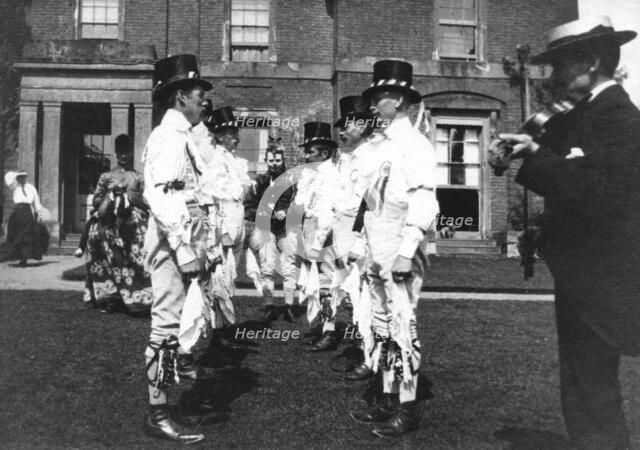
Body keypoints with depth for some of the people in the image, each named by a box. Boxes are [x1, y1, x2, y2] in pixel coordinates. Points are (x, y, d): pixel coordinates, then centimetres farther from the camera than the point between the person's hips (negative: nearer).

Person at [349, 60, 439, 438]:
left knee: (403, 328, -4)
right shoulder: (387, 144, 16)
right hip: (379, 252, 9)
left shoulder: (415, 144, -9)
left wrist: (407, 251, -22)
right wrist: (371, 248, 17)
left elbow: (424, 202, -17)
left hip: (400, 253, -9)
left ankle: (408, 409, 7)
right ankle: (388, 400, 23)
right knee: (384, 327, 13)